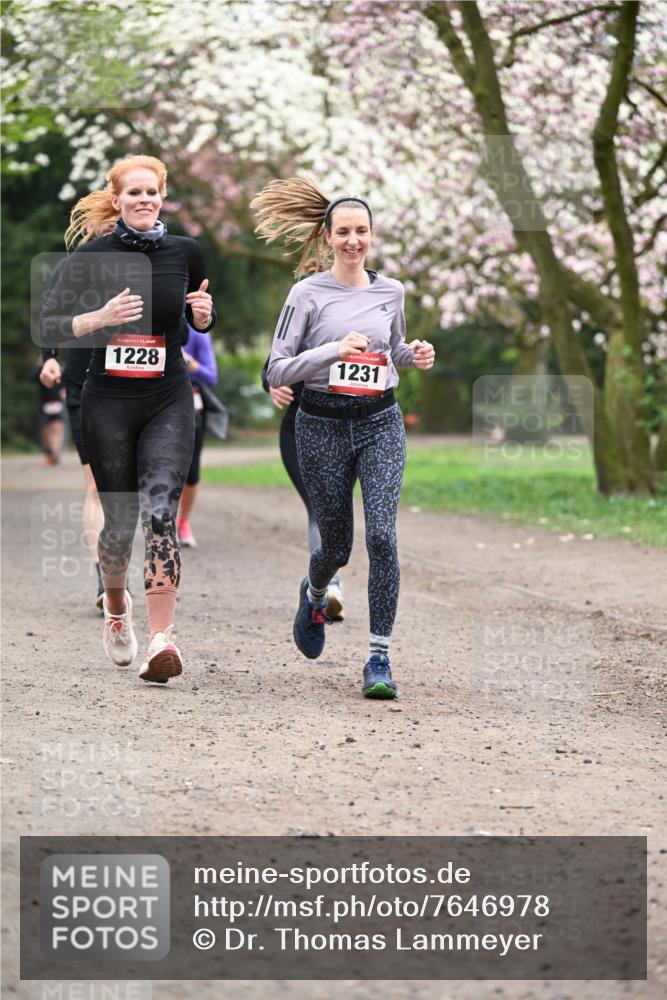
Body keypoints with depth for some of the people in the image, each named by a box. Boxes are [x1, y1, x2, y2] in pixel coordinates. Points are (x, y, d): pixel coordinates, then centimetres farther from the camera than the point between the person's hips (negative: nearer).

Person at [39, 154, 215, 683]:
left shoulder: (185, 252, 3)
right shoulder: (91, 256, -3)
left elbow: (201, 322, 19)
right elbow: (48, 325, -3)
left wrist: (203, 313, -4)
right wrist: (99, 317, -19)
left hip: (169, 403, 0)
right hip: (108, 402, 0)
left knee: (160, 512, -18)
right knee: (119, 521, 8)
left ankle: (161, 639, -23)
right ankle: (116, 607, 40)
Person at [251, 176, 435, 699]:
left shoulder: (390, 292, 7)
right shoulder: (308, 293, -4)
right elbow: (278, 370, -7)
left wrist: (415, 356, 1)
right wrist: (334, 350, -20)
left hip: (380, 423, 2)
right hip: (323, 424, -2)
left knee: (382, 534, -14)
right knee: (337, 544, 7)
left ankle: (380, 657, -9)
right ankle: (314, 595, 45)